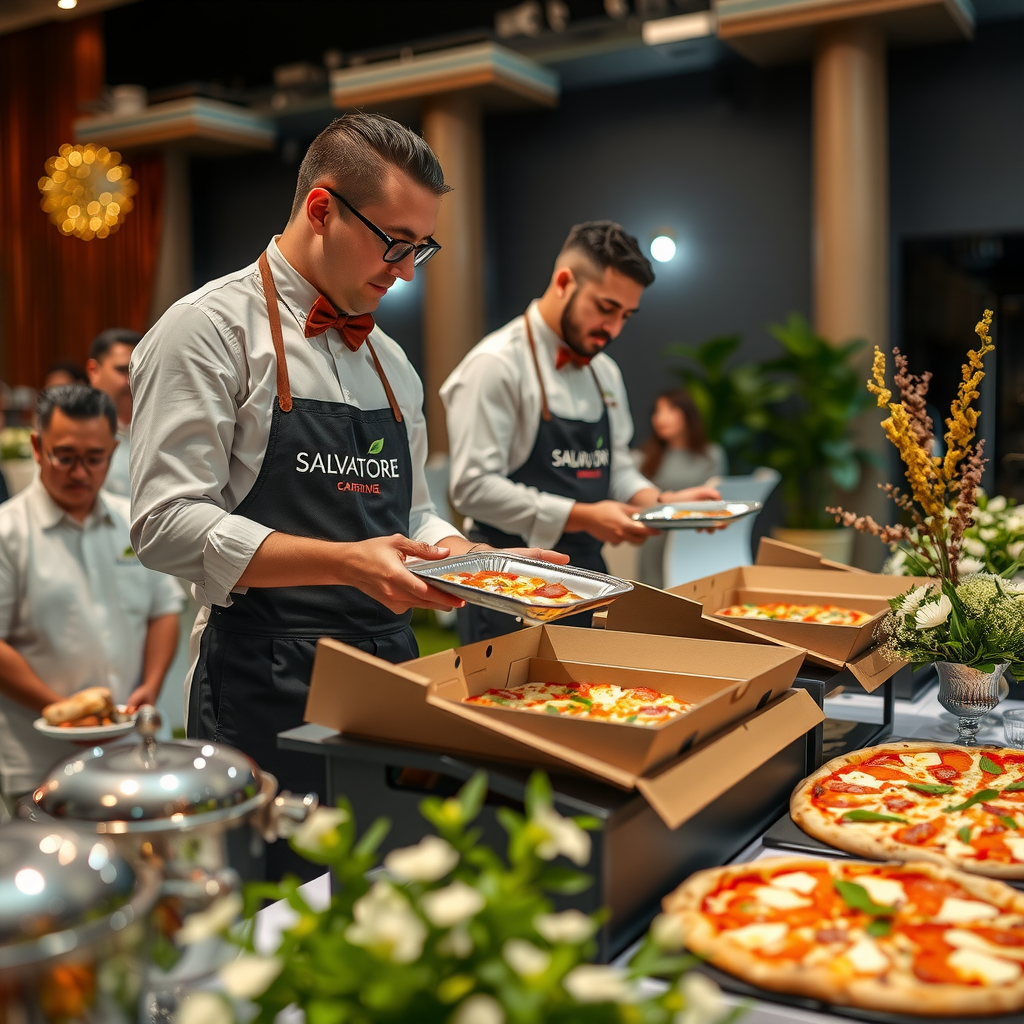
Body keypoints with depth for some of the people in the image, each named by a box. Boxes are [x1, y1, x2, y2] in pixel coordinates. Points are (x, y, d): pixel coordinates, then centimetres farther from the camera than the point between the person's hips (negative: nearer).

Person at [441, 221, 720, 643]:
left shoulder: (605, 373, 13)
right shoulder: (495, 364, -12)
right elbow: (473, 486, -19)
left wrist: (661, 502, 0)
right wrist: (582, 517, -22)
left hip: (587, 575, 7)